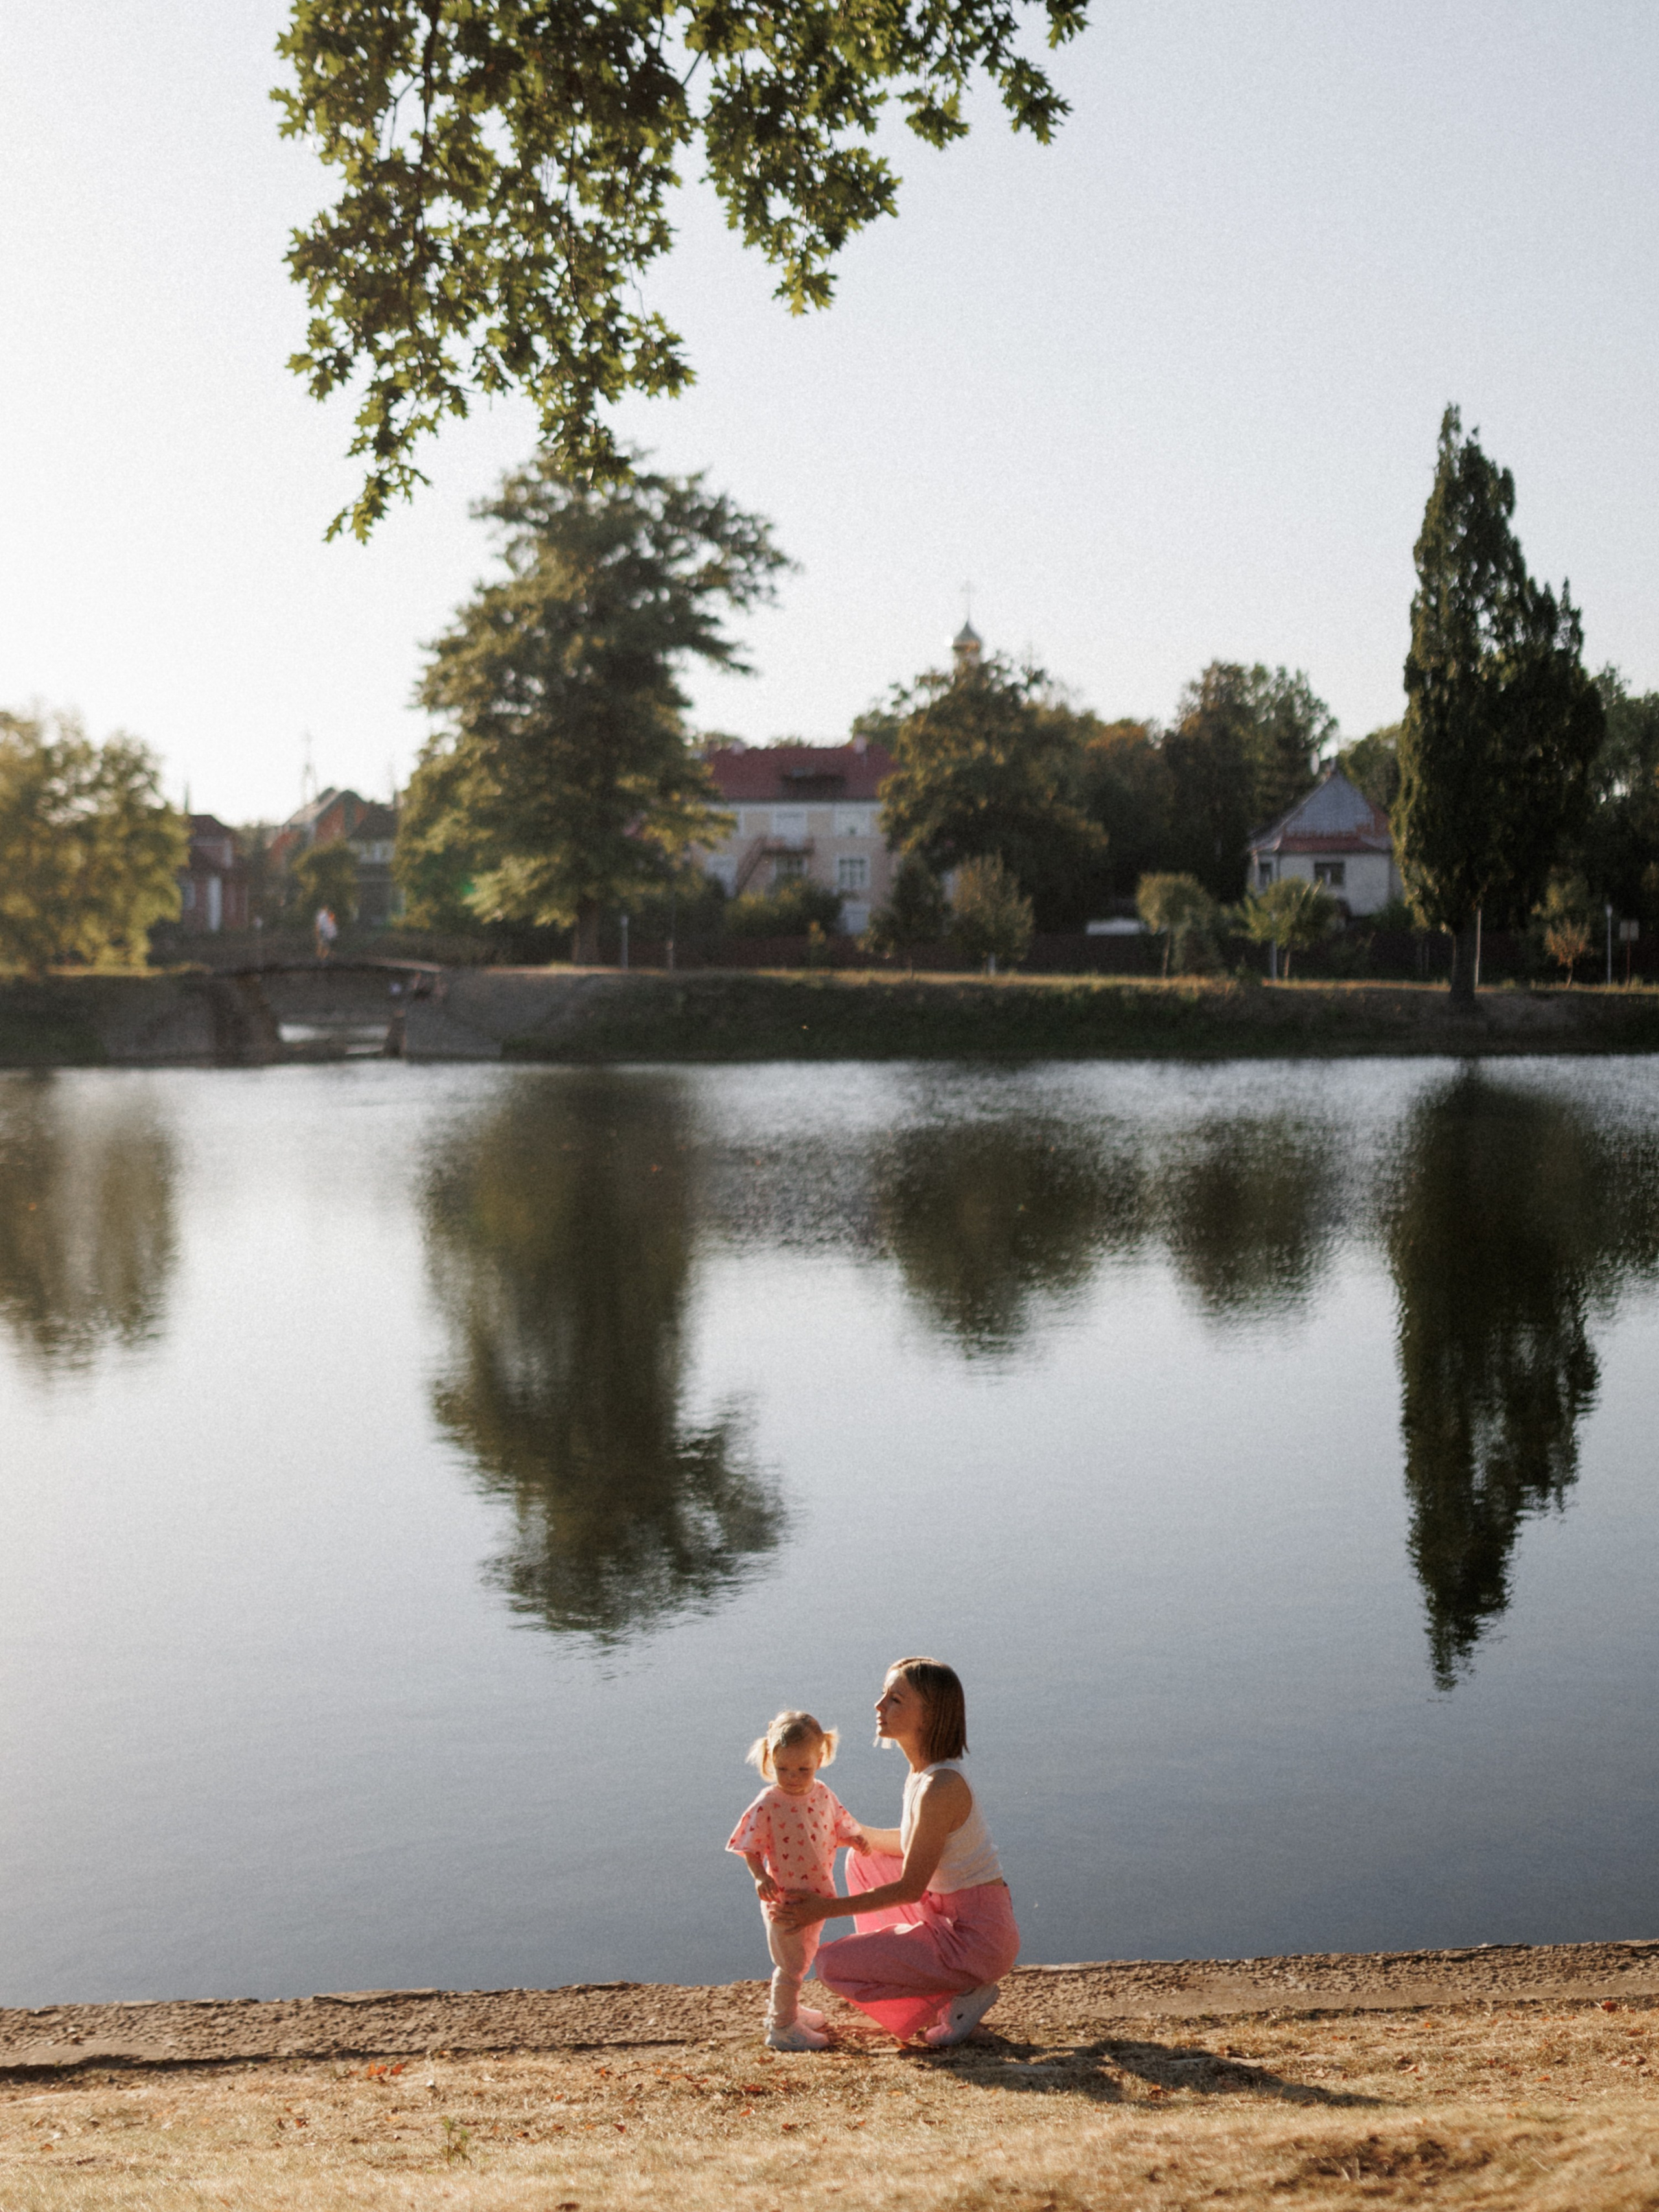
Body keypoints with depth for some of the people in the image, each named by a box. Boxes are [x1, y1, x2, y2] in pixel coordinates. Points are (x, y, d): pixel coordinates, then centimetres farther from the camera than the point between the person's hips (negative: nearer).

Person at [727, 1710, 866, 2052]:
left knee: (803, 1957, 23)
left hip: (817, 1895, 7)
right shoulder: (768, 1805, -19)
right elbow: (751, 1848, -14)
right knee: (791, 1963, 2)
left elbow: (840, 1827, 11)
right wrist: (760, 1876, -29)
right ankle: (782, 2027, 16)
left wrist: (855, 1839, -10)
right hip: (784, 1897, -7)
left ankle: (786, 2008, 43)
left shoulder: (823, 1796, -2)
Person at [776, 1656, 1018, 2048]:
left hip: (977, 1939, -9)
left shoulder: (940, 1787, -24)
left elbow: (910, 1888, -20)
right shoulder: (925, 1770, 4)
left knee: (832, 1965, -7)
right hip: (949, 1914, 9)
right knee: (863, 1861, 21)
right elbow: (914, 1844, 18)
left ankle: (963, 1995, -2)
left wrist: (827, 1909, -15)